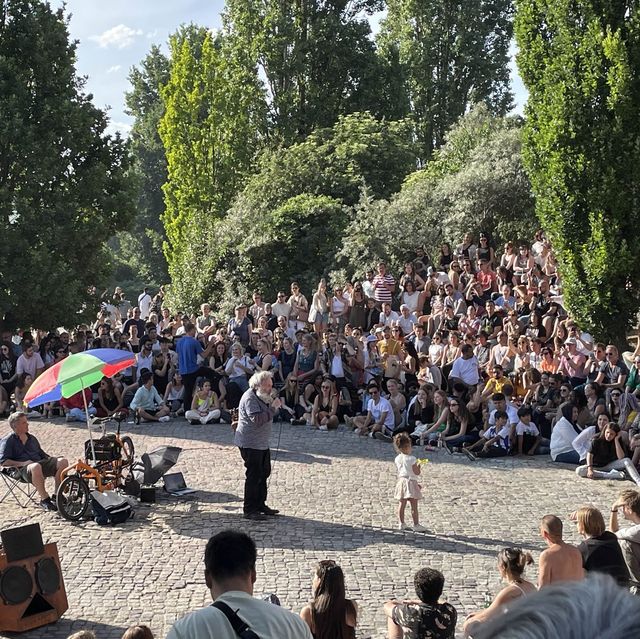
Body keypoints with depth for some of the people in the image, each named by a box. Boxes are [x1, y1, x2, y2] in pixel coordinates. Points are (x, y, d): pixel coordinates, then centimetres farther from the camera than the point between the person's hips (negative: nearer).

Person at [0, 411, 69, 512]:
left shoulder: (31, 438, 25)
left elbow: (42, 454, 30)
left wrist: (52, 460, 9)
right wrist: (23, 463, -19)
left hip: (40, 463, 6)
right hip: (21, 470, -6)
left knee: (62, 461, -16)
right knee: (35, 467, -42)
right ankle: (44, 499, -29)